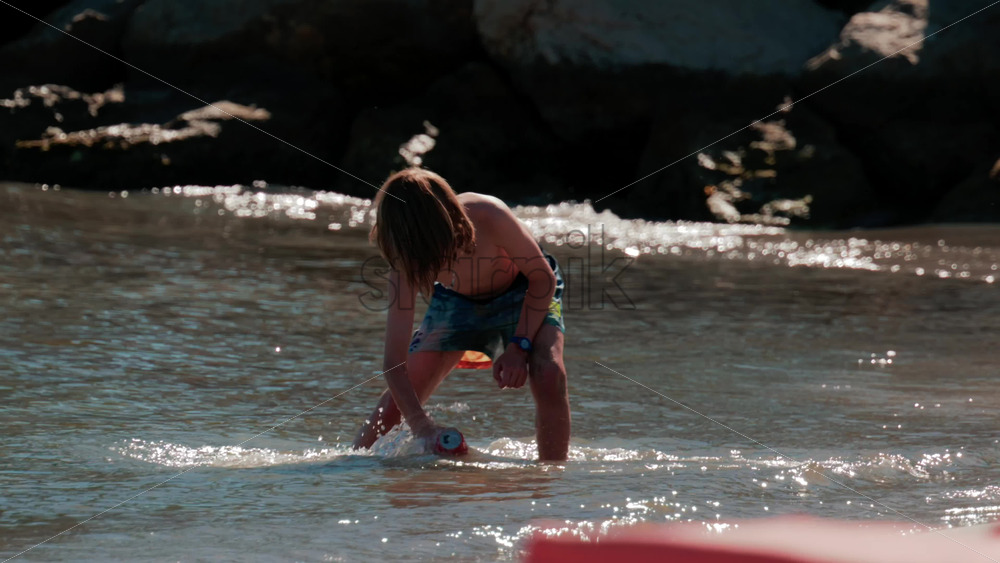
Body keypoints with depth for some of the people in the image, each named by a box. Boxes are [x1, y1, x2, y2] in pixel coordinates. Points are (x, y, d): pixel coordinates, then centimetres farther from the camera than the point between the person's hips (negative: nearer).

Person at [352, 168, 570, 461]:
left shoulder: (487, 216, -40)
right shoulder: (407, 258, -32)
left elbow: (543, 277, -22)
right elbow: (394, 362, -31)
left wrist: (519, 347, -31)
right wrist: (420, 425, -44)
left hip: (521, 292, -2)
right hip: (456, 302, 2)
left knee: (548, 375, -30)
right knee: (396, 403, -3)